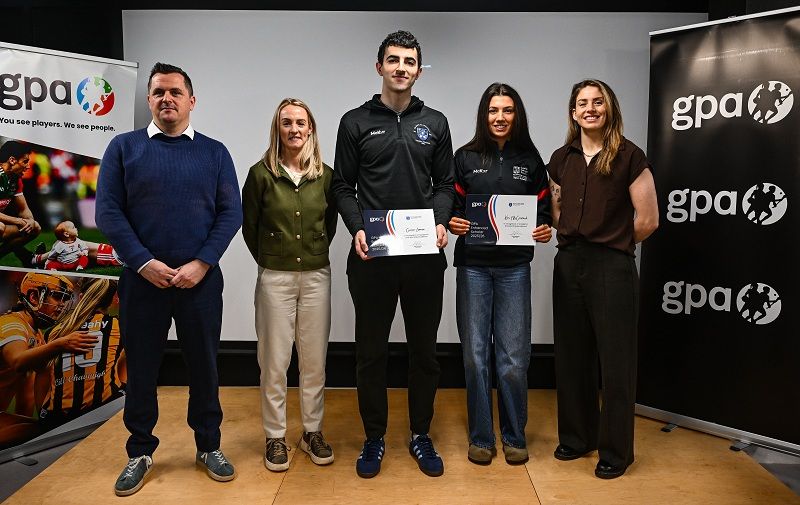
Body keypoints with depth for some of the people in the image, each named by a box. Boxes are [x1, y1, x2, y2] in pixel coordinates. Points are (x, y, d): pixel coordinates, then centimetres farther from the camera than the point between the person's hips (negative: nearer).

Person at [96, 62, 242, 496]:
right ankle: (140, 452, 27)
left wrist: (202, 263, -12)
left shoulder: (214, 152, 6)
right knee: (140, 367, 10)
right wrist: (143, 262, -12)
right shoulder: (123, 147, 5)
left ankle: (209, 447, 26)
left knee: (204, 365, 9)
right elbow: (108, 211, -2)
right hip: (142, 278, 0)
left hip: (200, 279, 0)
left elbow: (231, 212, -1)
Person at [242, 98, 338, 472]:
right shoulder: (261, 174, -4)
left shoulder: (325, 175, 2)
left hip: (316, 276, 2)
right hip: (275, 278, -2)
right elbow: (249, 226, 6)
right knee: (274, 361, 5)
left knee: (314, 360, 9)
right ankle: (275, 437, 20)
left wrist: (317, 252, 11)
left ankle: (312, 432, 25)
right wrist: (267, 259, 9)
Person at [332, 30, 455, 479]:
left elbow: (445, 183, 10)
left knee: (425, 350, 10)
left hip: (425, 256, 2)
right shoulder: (356, 122, 5)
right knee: (371, 351, 8)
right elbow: (343, 186, 4)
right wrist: (356, 228, -12)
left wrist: (441, 222, -8)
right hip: (371, 255, -1)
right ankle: (375, 437, 24)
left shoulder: (435, 123, 10)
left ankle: (421, 435, 27)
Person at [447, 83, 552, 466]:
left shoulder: (530, 159, 9)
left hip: (514, 268, 0)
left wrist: (544, 230, -8)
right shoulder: (466, 157, 6)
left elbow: (543, 209, 12)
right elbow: (452, 206, 8)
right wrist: (453, 223, -13)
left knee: (514, 356, 1)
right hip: (473, 265, 0)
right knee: (475, 354, 3)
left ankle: (514, 437, 20)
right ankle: (480, 438, 17)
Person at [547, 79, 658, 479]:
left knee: (615, 360, 4)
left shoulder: (629, 157, -5)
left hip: (612, 266, -5)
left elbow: (647, 220, -5)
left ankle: (616, 451, 20)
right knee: (571, 355, 12)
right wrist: (575, 237, 7)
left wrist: (613, 242, 6)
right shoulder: (561, 158, 9)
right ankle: (576, 436, 29)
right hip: (569, 263, 5)